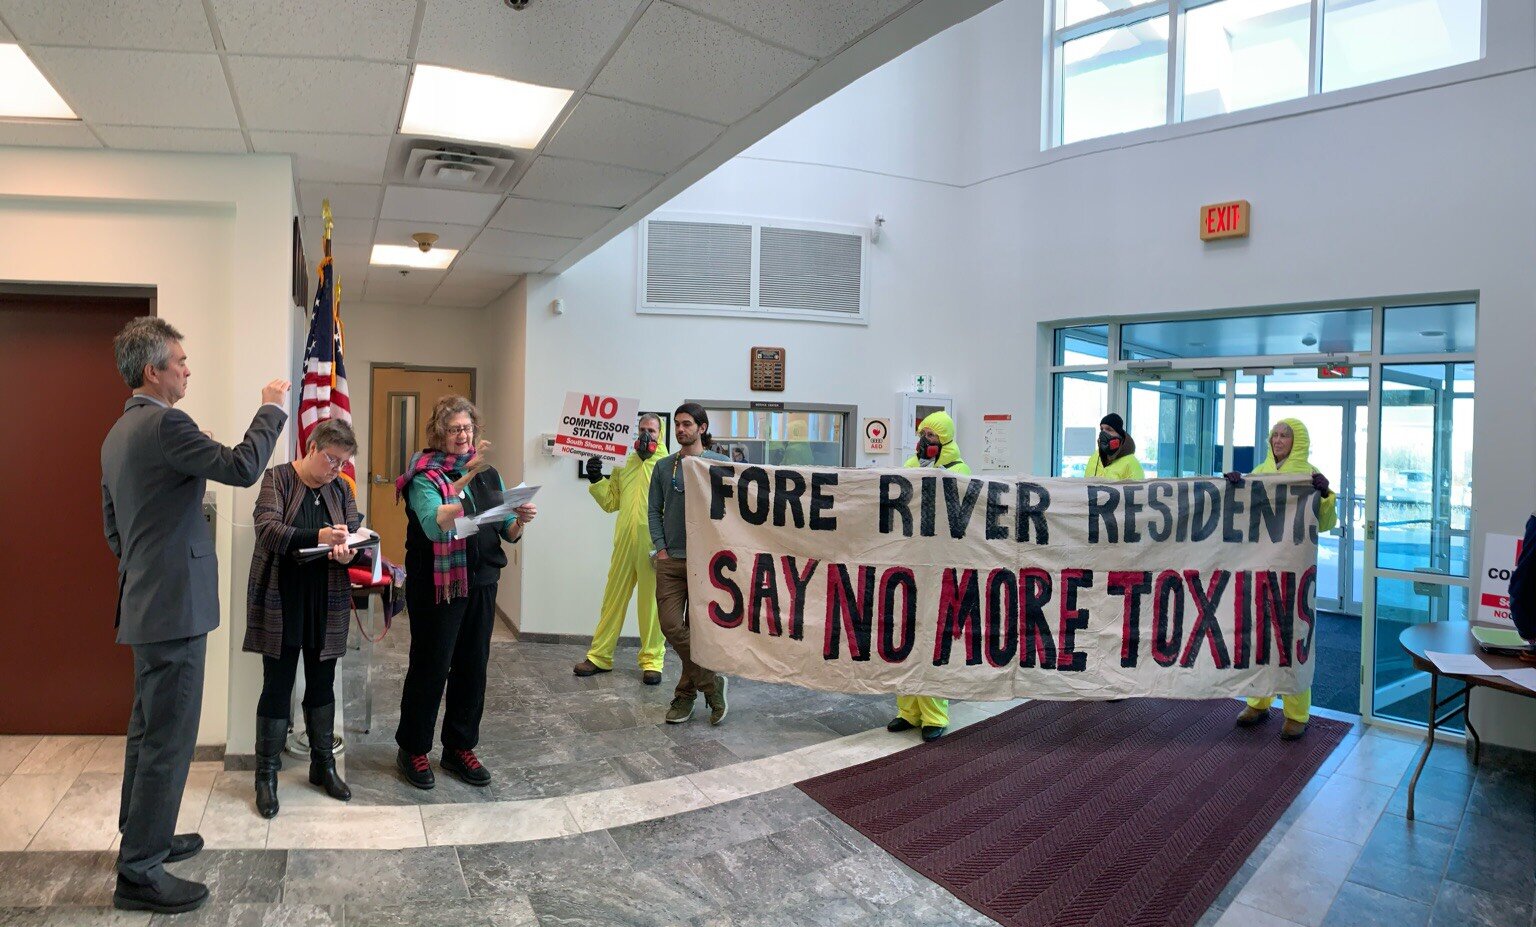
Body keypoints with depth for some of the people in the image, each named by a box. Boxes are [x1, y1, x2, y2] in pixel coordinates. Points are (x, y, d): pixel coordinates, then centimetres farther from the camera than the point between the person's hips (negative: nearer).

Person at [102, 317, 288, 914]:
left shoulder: (119, 433, 14)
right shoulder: (163, 423, -18)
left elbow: (113, 527, 20)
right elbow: (242, 468, -21)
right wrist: (272, 409, -9)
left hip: (143, 601, 11)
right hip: (175, 603, -11)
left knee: (148, 728, 20)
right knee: (169, 736, -2)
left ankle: (142, 837, 34)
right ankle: (140, 872, 7)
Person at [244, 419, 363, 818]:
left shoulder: (340, 489, 7)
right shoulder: (278, 478, -6)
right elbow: (267, 529, -18)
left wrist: (348, 551, -19)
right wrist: (317, 537, -33)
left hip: (326, 602, 4)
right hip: (281, 601, -4)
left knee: (322, 683, 13)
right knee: (277, 687, 3)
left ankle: (323, 765, 26)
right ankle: (266, 775, 17)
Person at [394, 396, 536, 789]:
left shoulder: (488, 473, 9)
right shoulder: (425, 475, -7)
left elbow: (507, 532, 9)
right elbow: (434, 526, -25)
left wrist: (520, 520, -14)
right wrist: (464, 481, -36)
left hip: (481, 583, 5)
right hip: (437, 585, -5)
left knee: (473, 667, 11)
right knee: (430, 668, 4)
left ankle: (460, 748, 26)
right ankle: (412, 749, 22)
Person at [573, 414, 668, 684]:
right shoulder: (626, 465, 15)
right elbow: (611, 502, 16)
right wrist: (597, 480, 3)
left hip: (653, 544, -4)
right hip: (624, 542, 4)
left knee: (652, 602, 5)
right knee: (613, 598, 10)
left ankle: (652, 660, 16)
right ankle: (600, 656, 21)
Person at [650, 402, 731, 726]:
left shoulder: (720, 464, 1)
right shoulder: (663, 466, 10)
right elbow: (654, 510, 11)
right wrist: (660, 548, 0)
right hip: (670, 560, 3)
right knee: (671, 626, -6)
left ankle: (686, 693, 18)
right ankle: (711, 682, 8)